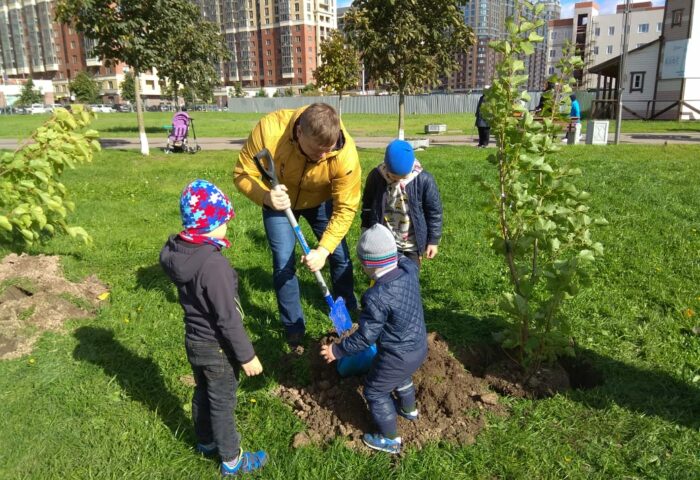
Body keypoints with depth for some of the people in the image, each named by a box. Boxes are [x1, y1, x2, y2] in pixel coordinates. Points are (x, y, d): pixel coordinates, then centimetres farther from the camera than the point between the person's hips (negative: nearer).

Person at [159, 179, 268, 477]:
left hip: (193, 341, 8)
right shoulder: (213, 264, -34)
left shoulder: (176, 252, -7)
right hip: (217, 348, -8)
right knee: (222, 403, 12)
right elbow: (228, 319, -27)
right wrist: (246, 356, -17)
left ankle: (206, 442, 50)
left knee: (202, 394, 27)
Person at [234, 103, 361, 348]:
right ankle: (294, 328, 16)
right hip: (279, 201, 0)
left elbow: (346, 208, -26)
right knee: (284, 264, -4)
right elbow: (242, 174, -25)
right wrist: (266, 196, -46)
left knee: (340, 256, 4)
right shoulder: (269, 129, -37)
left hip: (320, 201, 1)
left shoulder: (346, 153, -36)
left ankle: (348, 313, 30)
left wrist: (323, 249, -34)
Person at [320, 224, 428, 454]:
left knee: (375, 392, 17)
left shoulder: (376, 297, -33)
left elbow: (365, 337, -24)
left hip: (397, 357, -8)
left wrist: (338, 350, -11)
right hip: (420, 347, 8)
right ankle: (409, 409, 63)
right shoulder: (409, 269, -14)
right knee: (402, 378, 37)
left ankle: (390, 439, 34)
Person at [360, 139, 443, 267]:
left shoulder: (424, 180, -17)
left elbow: (434, 212, -6)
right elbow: (367, 208, 3)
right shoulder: (375, 177, -12)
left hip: (412, 243, -1)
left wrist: (433, 240, -3)